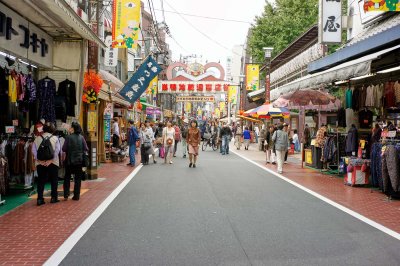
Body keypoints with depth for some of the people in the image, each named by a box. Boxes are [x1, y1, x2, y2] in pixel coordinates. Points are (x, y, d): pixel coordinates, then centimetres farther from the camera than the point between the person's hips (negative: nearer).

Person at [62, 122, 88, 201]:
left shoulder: (69, 137, -11)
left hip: (70, 160, -2)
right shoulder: (81, 137, -4)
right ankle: (76, 196, 10)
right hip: (79, 160, 2)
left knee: (67, 177, 13)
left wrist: (69, 150, 9)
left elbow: (64, 149, -11)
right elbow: (86, 149, -2)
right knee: (78, 178, 10)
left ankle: (66, 194, 9)